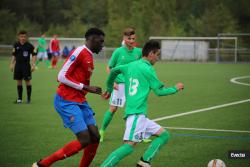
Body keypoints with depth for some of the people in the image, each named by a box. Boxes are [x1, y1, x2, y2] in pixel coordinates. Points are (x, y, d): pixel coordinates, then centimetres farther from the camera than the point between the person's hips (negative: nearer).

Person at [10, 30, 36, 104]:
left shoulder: (29, 46, -5)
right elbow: (14, 55, 14)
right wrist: (12, 64, 8)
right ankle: (19, 98, 15)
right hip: (18, 65, 4)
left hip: (26, 65, -4)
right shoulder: (16, 45, 5)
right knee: (19, 81, 7)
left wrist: (33, 65, -9)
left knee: (27, 81, -3)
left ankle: (29, 98, 7)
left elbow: (34, 55, -2)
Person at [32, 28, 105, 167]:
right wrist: (86, 87, -16)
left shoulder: (89, 56, 16)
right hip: (67, 101, -10)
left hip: (80, 101, 10)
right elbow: (62, 77, -17)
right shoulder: (80, 52, -13)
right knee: (84, 140, -14)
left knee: (95, 137, 2)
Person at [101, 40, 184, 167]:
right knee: (130, 145, -20)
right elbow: (160, 91, -5)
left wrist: (109, 89, 45)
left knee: (164, 135, 11)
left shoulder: (130, 66, 17)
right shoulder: (147, 68, -6)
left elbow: (114, 71, 32)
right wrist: (175, 88, 12)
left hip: (141, 115, 10)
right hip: (137, 112, -10)